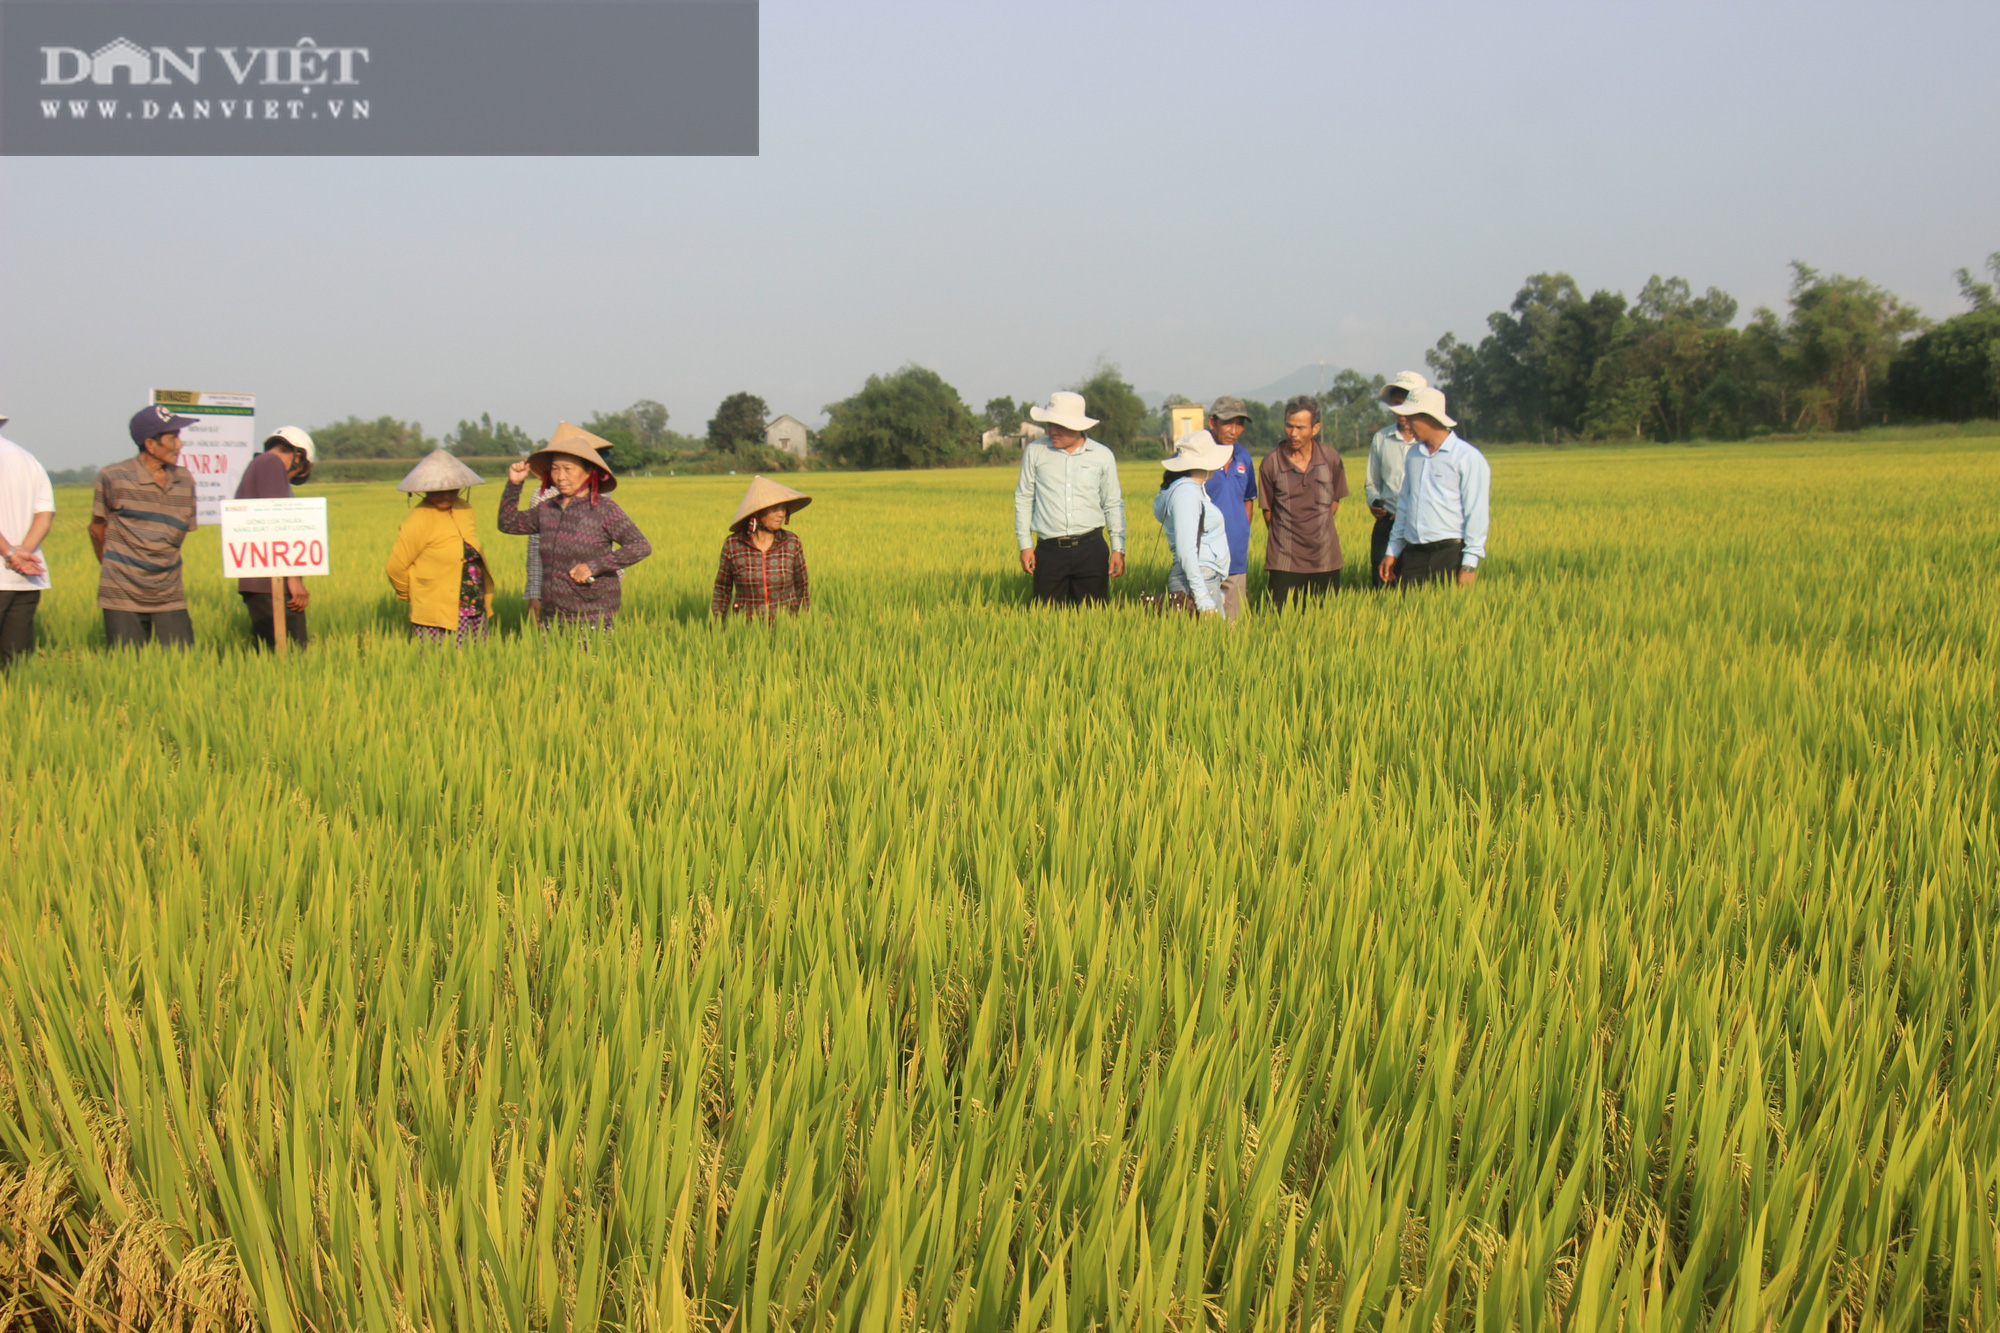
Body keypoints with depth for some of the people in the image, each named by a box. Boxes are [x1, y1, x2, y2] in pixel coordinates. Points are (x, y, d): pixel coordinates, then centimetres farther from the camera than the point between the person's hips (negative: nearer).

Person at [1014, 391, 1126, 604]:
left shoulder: (1103, 456, 7)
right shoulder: (1034, 452, 5)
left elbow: (1113, 505, 13)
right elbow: (1023, 498, 11)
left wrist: (1118, 549, 6)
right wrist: (1025, 545, 6)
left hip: (1091, 549, 0)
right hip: (1049, 551, 0)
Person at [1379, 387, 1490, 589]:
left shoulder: (1468, 458, -5)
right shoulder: (1414, 454, 15)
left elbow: (1476, 514, -9)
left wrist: (1469, 565, -14)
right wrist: (1393, 550, 15)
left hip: (1451, 555, -6)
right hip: (1413, 555, 6)